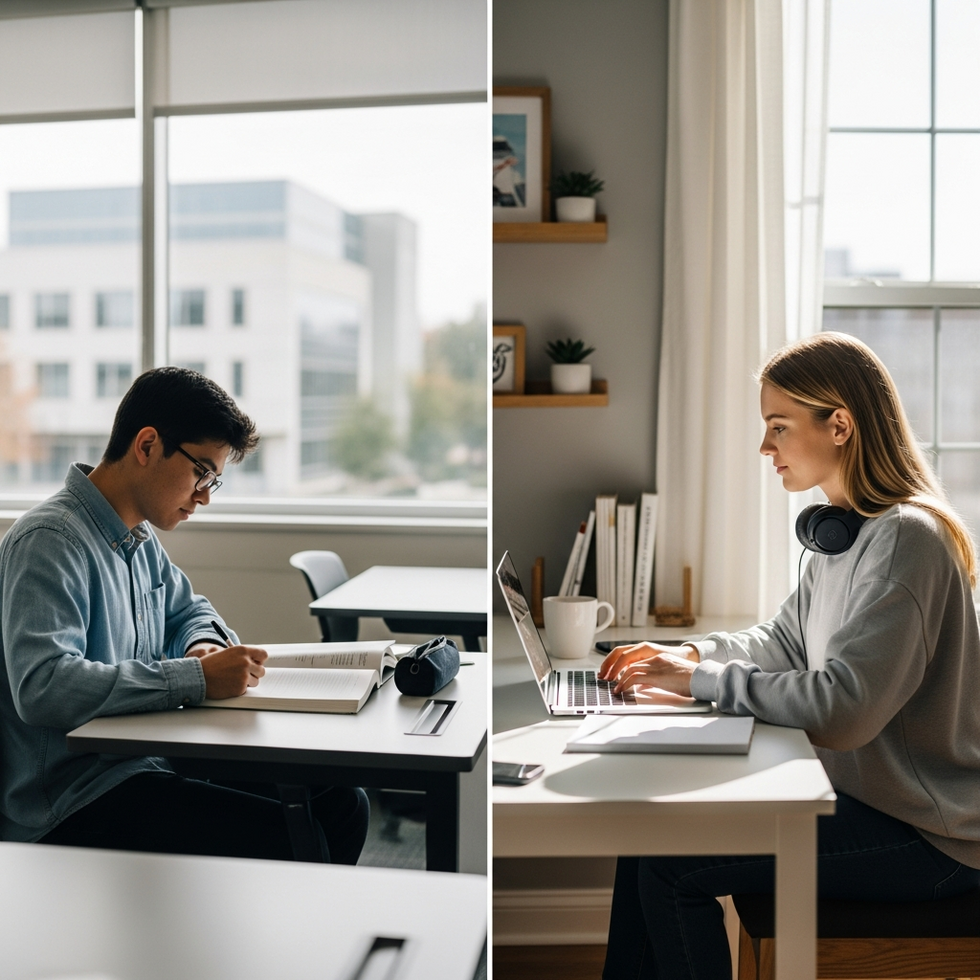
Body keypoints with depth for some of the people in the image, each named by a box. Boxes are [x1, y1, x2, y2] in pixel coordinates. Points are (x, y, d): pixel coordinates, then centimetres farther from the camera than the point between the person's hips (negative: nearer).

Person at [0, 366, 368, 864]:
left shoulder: (140, 537, 13)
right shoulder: (50, 540, -16)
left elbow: (187, 609, 31)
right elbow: (43, 687, -30)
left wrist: (202, 644, 6)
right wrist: (197, 678, -29)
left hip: (148, 763, 9)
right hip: (68, 803, -9)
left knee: (339, 804, 0)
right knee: (283, 840, -25)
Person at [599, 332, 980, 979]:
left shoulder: (904, 539, -22)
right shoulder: (845, 531, 9)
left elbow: (842, 708, -29)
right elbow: (785, 640, 18)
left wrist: (704, 680, -20)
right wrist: (687, 655, 3)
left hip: (926, 839, -9)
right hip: (867, 796, 9)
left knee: (671, 865, -15)